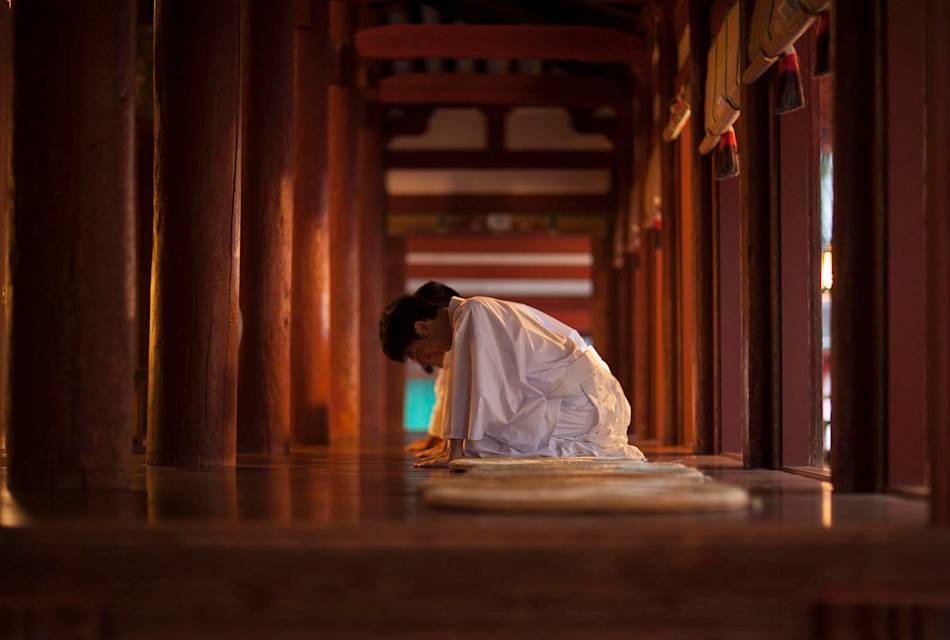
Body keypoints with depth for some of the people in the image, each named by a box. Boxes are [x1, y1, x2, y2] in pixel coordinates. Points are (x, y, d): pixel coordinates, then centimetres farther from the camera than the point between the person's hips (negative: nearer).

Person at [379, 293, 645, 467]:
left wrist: (457, 449, -16)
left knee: (482, 445, -19)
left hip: (582, 401, -10)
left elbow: (481, 386, -19)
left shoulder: (472, 314, -12)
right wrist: (453, 440, 19)